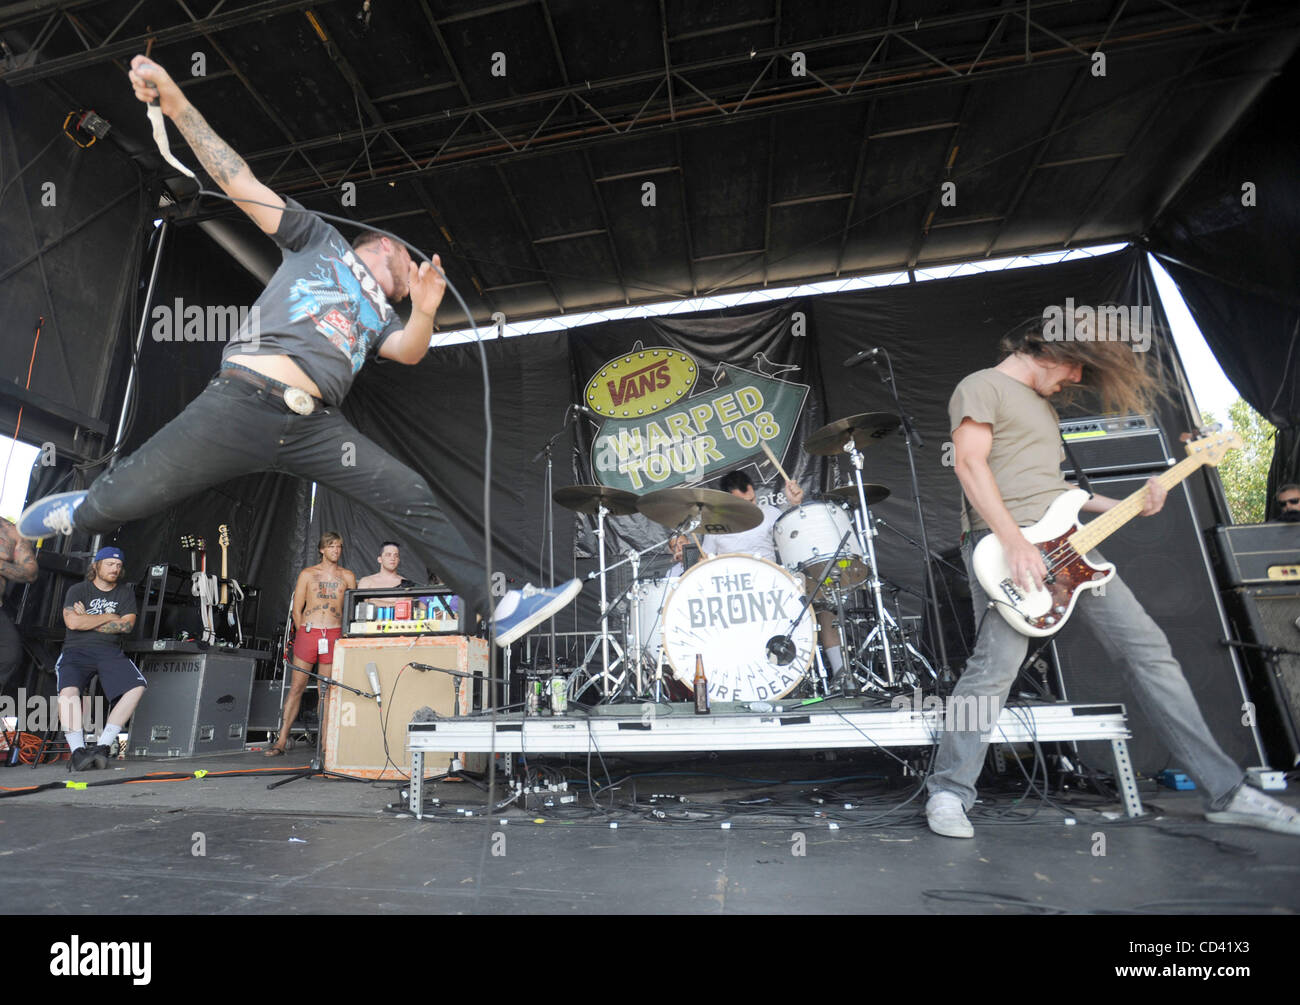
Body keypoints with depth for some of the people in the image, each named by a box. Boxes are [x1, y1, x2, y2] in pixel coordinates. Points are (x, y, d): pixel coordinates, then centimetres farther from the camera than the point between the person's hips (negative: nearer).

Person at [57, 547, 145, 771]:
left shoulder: (126, 591, 15)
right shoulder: (78, 590, 10)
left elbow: (127, 625, 1)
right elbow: (72, 622, -9)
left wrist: (87, 622, -1)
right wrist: (108, 617, -1)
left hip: (110, 652, 2)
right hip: (77, 651, -2)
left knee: (137, 686, -23)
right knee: (69, 689, -32)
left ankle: (102, 745, -20)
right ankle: (78, 751, -28)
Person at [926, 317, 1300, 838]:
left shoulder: (1043, 405, 28)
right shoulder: (981, 387, 0)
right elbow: (970, 464, -14)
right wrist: (1015, 541, -22)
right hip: (1003, 542, -9)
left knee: (1145, 644, 5)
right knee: (997, 664, -15)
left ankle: (1224, 790, 16)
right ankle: (949, 792, -1)